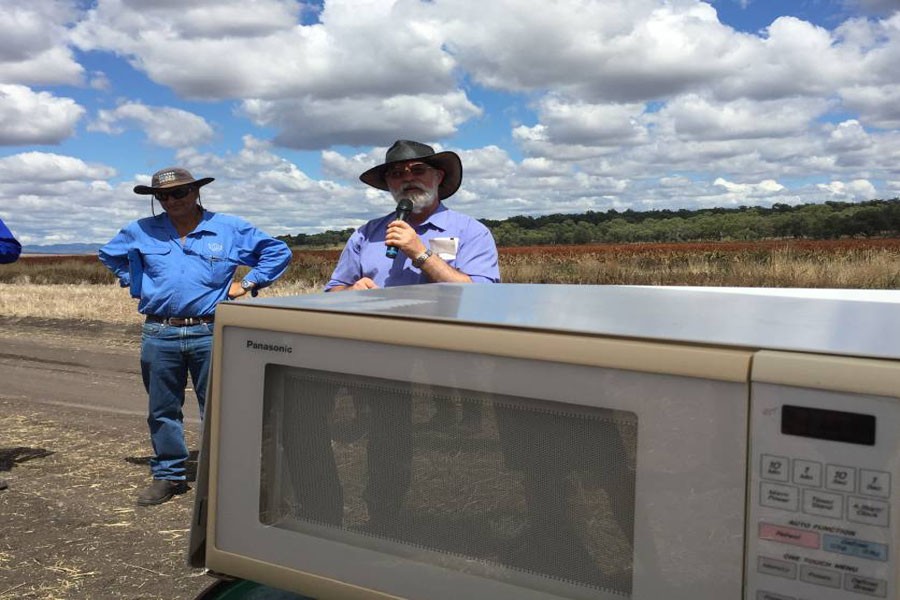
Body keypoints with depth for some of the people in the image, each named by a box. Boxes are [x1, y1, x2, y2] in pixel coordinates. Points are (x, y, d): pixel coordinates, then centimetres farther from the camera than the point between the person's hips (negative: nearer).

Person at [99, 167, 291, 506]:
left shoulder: (230, 229, 3)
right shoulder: (141, 232, 9)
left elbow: (278, 252, 9)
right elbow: (110, 255, 28)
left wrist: (248, 283, 2)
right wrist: (134, 283, 15)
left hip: (210, 334, -2)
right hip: (158, 335, 2)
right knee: (163, 410, 10)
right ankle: (168, 475, 24)